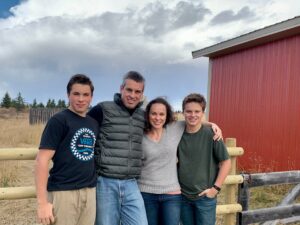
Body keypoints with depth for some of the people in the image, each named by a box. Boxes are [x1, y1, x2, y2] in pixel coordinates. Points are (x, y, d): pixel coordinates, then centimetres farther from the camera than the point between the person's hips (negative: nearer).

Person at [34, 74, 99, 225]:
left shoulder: (94, 124, 10)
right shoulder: (59, 120, -7)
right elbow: (42, 160, -12)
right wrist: (42, 202, -15)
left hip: (89, 192, 6)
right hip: (63, 192, -5)